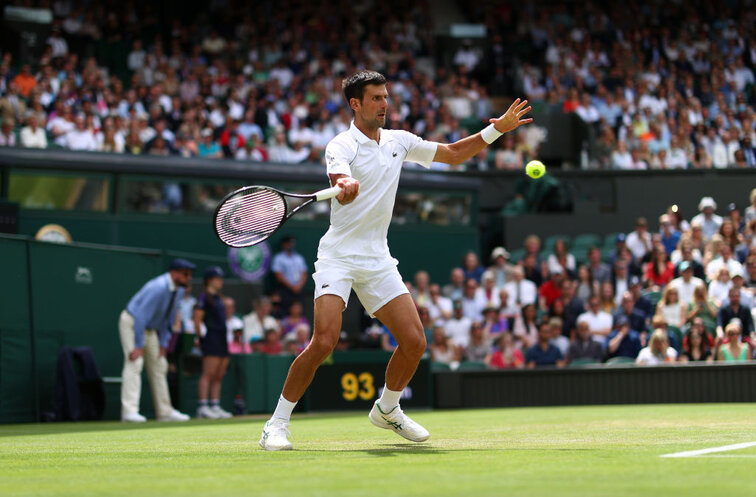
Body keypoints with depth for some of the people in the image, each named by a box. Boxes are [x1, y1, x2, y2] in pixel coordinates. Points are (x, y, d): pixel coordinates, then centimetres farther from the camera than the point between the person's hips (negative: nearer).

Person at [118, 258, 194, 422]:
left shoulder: (179, 290, 0)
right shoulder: (158, 287, -29)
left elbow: (168, 318, 10)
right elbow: (141, 315, -30)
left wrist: (163, 343, 5)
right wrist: (138, 346, -29)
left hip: (149, 328, 9)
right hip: (131, 323, -9)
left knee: (159, 366, 10)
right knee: (134, 363, -21)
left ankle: (165, 412, 16)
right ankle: (129, 411, -28)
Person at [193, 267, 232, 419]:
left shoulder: (218, 297, 19)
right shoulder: (204, 297, -7)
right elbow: (197, 319, -12)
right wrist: (200, 337, -15)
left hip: (222, 339, 9)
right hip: (211, 338, -9)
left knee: (218, 376, 9)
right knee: (208, 374, -13)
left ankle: (215, 406, 13)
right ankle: (202, 407, -16)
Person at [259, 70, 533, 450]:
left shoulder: (399, 141, 10)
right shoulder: (341, 146, -10)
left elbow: (453, 154, 21)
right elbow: (342, 182, -32)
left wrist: (498, 128, 11)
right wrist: (346, 187, -56)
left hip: (378, 260, 6)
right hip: (339, 257, -6)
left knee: (414, 341, -2)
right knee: (324, 341, -21)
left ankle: (387, 409, 25)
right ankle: (277, 425, -9)